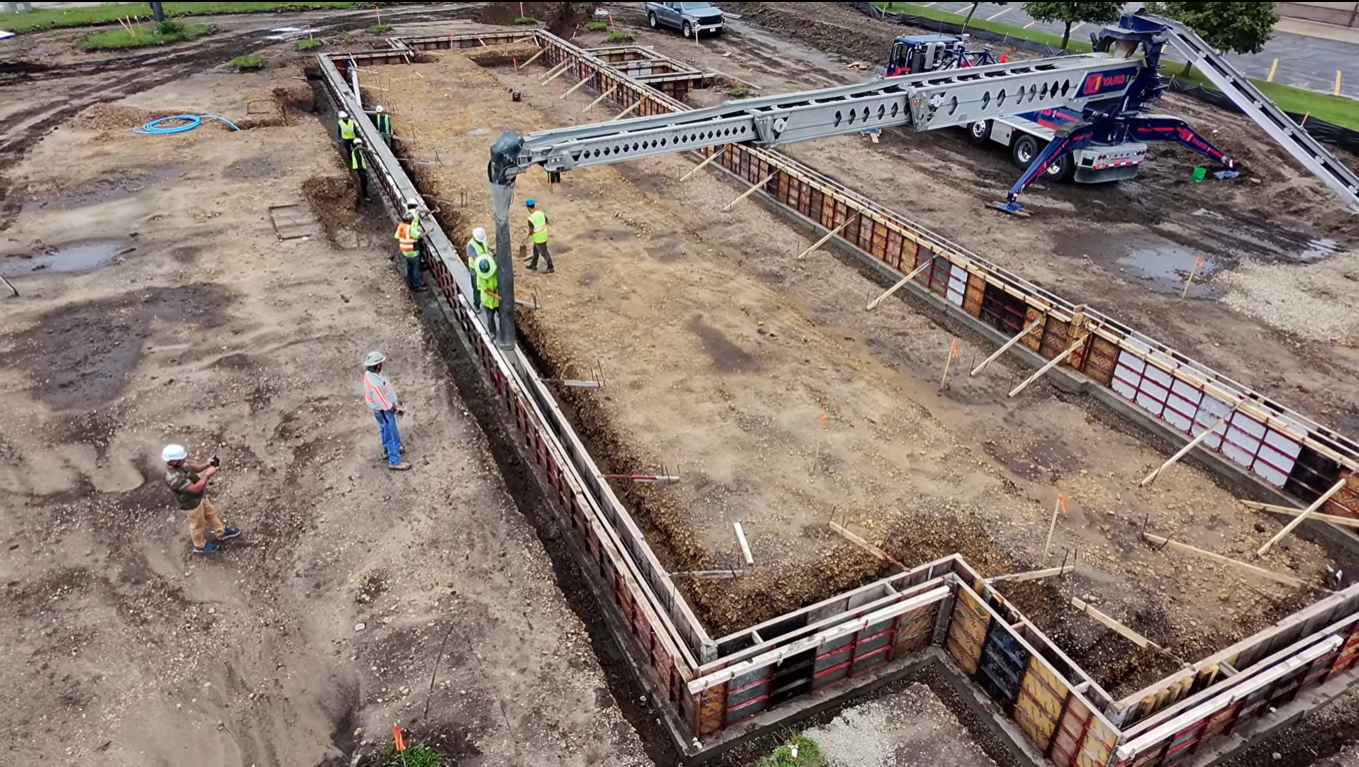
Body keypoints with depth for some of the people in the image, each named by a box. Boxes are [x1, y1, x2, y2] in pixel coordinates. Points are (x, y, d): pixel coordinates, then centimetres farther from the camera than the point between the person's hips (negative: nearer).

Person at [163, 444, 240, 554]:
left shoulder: (180, 464, -16)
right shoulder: (174, 478, -42)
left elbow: (193, 468, 3)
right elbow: (195, 488, -37)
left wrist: (207, 464, -14)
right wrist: (207, 475, -34)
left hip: (200, 496, 8)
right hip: (192, 504, -8)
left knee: (211, 514, 29)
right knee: (198, 525, 19)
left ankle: (221, 532, 54)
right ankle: (200, 546, 47)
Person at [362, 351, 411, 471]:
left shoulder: (369, 373, -10)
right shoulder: (374, 384, -40)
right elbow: (383, 403, -30)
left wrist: (395, 403, 11)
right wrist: (396, 408, -14)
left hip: (382, 409, 9)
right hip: (383, 411, -9)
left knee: (386, 431, 30)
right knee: (392, 435, 7)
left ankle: (388, 449, 52)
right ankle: (394, 462, 21)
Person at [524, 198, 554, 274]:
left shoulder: (531, 219, -30)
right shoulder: (541, 213, -8)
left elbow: (531, 231, -25)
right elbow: (546, 222, 8)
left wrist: (529, 234, -3)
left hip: (538, 239, -8)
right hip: (543, 235, 8)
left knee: (544, 253, 9)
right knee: (535, 250, 25)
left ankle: (550, 268, 22)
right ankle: (533, 265, 41)